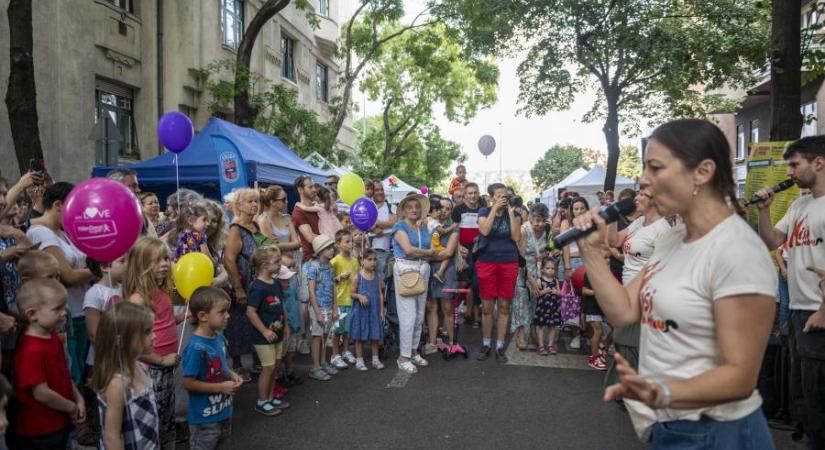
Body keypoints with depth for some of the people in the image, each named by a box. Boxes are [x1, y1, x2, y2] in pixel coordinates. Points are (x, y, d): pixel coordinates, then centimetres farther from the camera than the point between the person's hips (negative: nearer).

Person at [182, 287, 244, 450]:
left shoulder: (220, 338, -3)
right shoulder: (196, 347, -28)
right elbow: (188, 383, -25)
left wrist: (231, 375, -5)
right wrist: (221, 387, -22)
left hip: (223, 411, 8)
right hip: (204, 418, -8)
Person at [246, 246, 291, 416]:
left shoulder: (276, 283, 5)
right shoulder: (258, 287, -21)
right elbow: (250, 312, -22)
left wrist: (285, 325, 15)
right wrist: (264, 331, -21)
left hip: (277, 333, 8)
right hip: (264, 336, -8)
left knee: (275, 366, 15)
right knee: (268, 367, -1)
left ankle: (270, 398, 29)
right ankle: (261, 402, 15)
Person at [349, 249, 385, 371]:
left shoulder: (377, 276, 4)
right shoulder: (357, 277, -5)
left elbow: (380, 294, 5)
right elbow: (352, 293, -1)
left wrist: (381, 311, 2)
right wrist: (359, 296, -22)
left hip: (374, 310, 3)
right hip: (360, 311, -3)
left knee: (375, 336, 8)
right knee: (360, 337, 5)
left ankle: (375, 359, 20)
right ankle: (359, 360, 15)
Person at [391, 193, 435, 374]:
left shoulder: (424, 230, 16)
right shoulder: (400, 226, -2)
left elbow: (433, 253, 8)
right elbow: (408, 249, -15)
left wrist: (416, 253, -8)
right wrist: (427, 252, -2)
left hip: (423, 271, 6)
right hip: (405, 270, -6)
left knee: (420, 315, 9)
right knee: (408, 315, -6)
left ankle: (414, 350, 22)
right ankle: (404, 356, 3)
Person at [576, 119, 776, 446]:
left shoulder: (738, 252, -23)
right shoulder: (672, 237, 4)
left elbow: (740, 376, -23)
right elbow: (623, 312, 1)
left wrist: (663, 393, -39)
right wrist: (591, 250, -6)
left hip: (713, 433, -8)